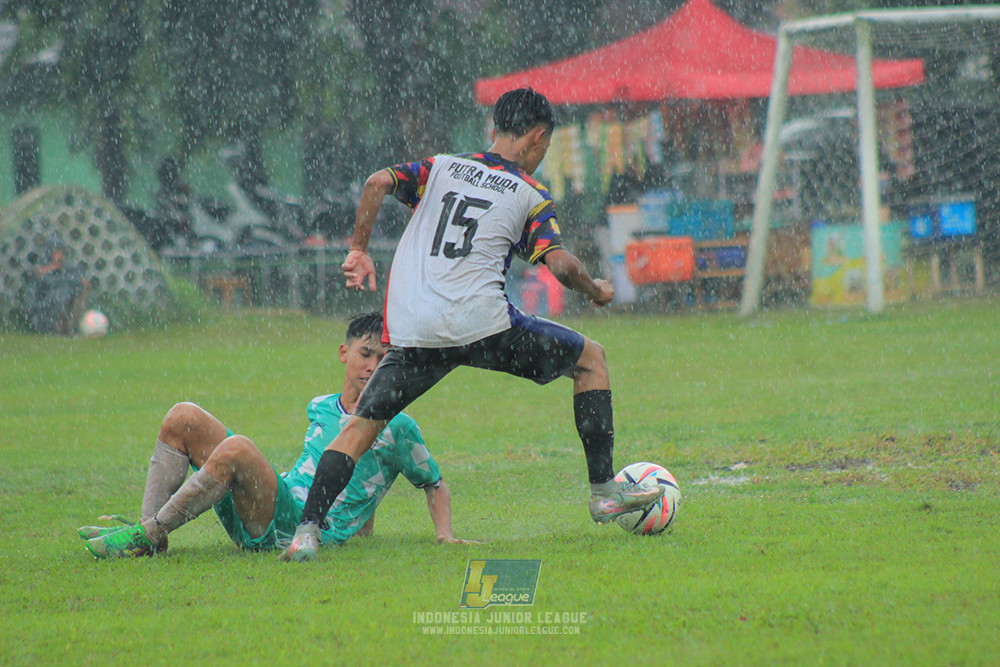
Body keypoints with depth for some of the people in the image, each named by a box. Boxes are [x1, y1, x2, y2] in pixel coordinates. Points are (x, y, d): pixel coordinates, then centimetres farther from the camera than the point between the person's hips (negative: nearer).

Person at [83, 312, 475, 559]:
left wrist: (445, 535, -1)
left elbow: (435, 485, 13)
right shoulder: (320, 408, 20)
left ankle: (148, 536, -26)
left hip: (310, 527, -7)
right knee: (183, 419, -1)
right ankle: (148, 530, -12)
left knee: (236, 450, -34)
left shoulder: (397, 427, 3)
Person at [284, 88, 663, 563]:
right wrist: (597, 292, 17)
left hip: (411, 333, 3)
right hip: (482, 323, -3)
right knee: (588, 357, 16)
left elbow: (378, 183, 6)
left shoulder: (440, 168, 21)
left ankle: (307, 530, -10)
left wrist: (358, 250, 14)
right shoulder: (529, 195, 11)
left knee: (361, 425, 11)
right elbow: (561, 264, -2)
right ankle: (604, 492, 15)